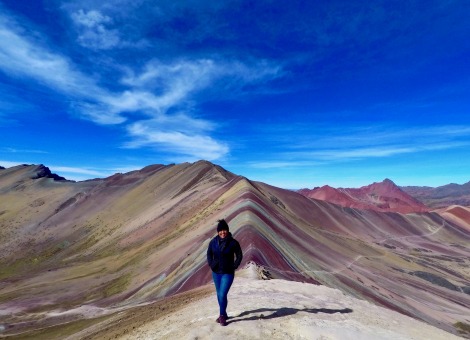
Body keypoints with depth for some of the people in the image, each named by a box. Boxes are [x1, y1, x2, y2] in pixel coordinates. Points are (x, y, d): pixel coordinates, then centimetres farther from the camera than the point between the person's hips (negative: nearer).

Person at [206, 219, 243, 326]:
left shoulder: (233, 242, -15)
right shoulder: (213, 242, -6)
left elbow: (239, 256, -4)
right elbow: (209, 253, 10)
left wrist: (234, 266, -10)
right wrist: (211, 264, 0)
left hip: (228, 273, -4)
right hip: (216, 273, 4)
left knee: (222, 294, -9)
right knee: (219, 295, 16)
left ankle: (222, 316, 13)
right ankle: (223, 314, 35)